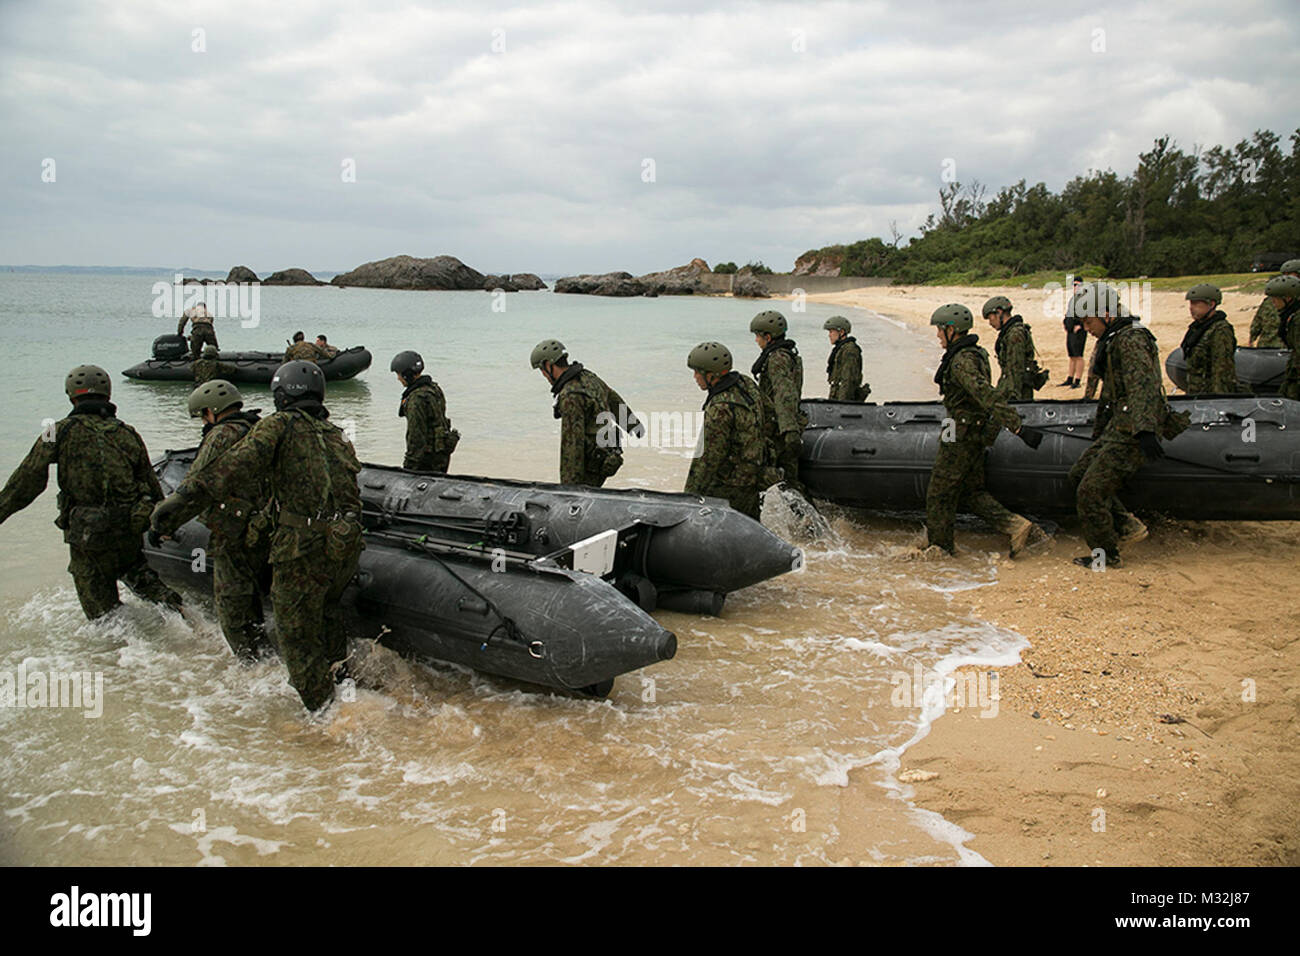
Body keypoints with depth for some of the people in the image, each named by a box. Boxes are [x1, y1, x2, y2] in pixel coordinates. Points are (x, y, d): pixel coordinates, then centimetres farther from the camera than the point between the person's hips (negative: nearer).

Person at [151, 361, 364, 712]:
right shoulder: (337, 436, 17)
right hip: (347, 546, 7)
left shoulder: (281, 426, -4)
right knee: (325, 609, 32)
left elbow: (239, 464, -20)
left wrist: (185, 496, -26)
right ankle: (338, 671, 45)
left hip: (302, 549, -7)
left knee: (297, 635, 9)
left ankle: (321, 708, 17)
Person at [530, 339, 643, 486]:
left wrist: (568, 484, -24)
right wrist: (633, 425, 40)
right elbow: (614, 400, 23)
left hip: (593, 463, -9)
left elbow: (572, 442, -26)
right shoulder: (588, 377, 6)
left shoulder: (570, 396, -23)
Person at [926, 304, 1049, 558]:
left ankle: (938, 548, 16)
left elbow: (989, 397, -31)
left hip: (961, 437, -10)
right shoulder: (975, 354, 10)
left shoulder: (962, 362, -22)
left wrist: (1018, 428, -37)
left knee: (939, 494, 4)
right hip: (974, 434, 10)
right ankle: (1017, 527, 7)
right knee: (972, 491, 17)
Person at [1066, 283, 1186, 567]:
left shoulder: (1131, 340, -17)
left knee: (1091, 490, -8)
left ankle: (1106, 554, 5)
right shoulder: (1109, 341, 16)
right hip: (1117, 427, 11)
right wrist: (1099, 431, 32)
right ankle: (1127, 526, 14)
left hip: (1131, 432, -11)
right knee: (1079, 474, 12)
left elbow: (1142, 387, -28)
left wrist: (1145, 430, -37)